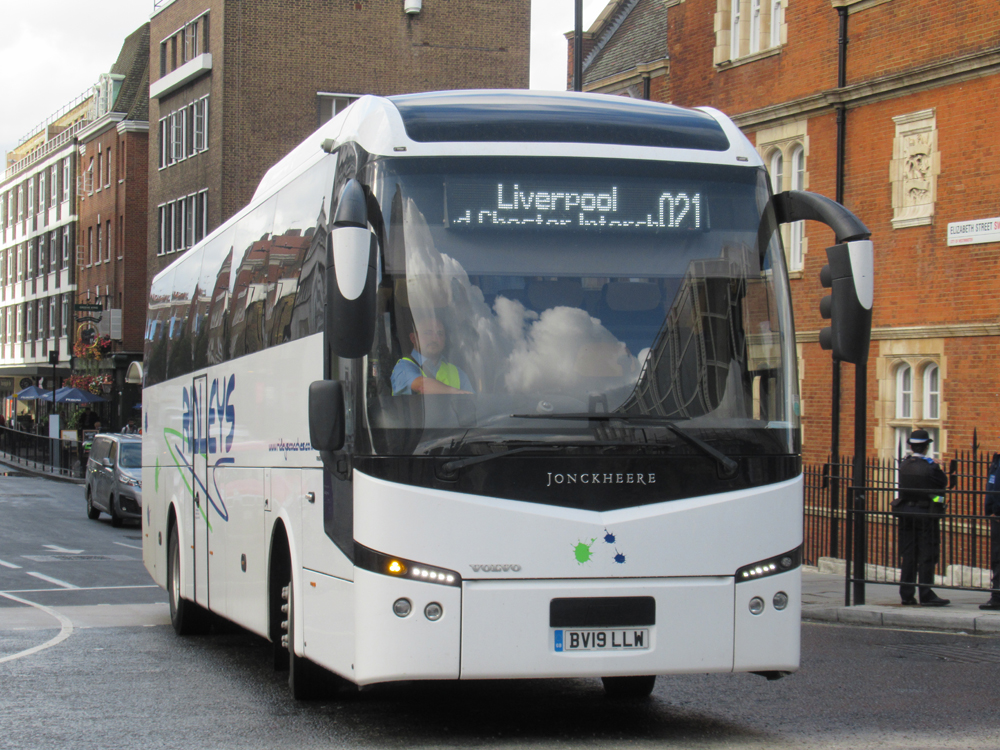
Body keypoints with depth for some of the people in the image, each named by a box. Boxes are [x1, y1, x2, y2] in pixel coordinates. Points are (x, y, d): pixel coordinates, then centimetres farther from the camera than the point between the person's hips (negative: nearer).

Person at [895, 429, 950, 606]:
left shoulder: (903, 464, 2)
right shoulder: (930, 466, -13)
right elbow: (944, 482, -1)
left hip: (906, 514, 5)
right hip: (926, 514, -5)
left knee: (908, 556, 10)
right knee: (927, 556, -1)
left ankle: (906, 594, 11)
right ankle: (926, 595, -2)